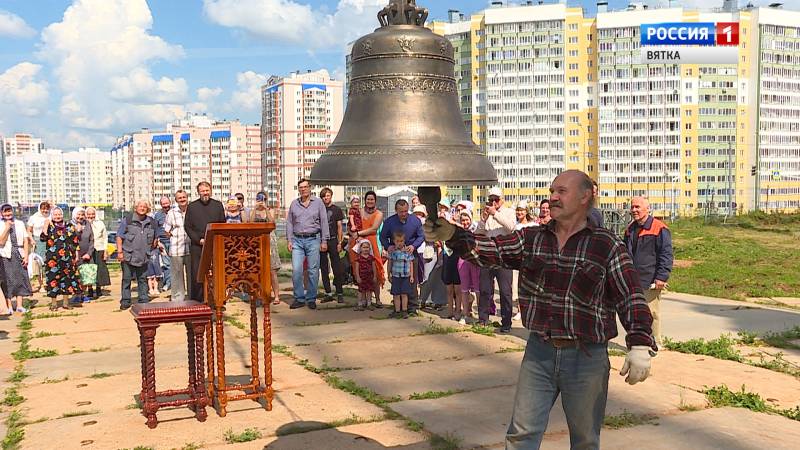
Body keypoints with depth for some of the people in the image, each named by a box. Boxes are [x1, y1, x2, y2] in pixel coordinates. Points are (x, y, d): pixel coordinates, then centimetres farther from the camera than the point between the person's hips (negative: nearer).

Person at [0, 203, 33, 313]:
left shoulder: (20, 224, 8)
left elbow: (25, 240, 7)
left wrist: (26, 256, -1)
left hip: (19, 255, 2)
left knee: (21, 279, 1)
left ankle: (19, 306, 6)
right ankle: (9, 306, 5)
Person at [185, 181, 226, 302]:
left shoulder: (218, 205, 11)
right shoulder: (192, 206, 7)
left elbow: (223, 224, 11)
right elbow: (187, 226, 4)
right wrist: (199, 240, -7)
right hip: (197, 246, -1)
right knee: (197, 275, -2)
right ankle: (196, 302, 5)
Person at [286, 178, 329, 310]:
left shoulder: (318, 203, 4)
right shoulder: (294, 203, 10)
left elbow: (324, 222, 4)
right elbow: (289, 223, 12)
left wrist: (324, 241, -1)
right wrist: (289, 240, 5)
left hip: (313, 240, -1)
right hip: (297, 240, 1)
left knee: (313, 271, 0)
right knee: (296, 270, -6)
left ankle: (311, 299, 10)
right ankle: (299, 299, 4)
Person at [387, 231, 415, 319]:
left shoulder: (408, 250, -2)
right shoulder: (392, 250, 1)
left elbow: (411, 263, 2)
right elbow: (390, 263, 9)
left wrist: (411, 276, 1)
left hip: (406, 276, -1)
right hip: (395, 276, 1)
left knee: (404, 294, 0)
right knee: (396, 294, 3)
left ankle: (404, 311, 10)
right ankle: (397, 311, 11)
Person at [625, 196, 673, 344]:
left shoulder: (659, 229, -8)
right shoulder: (630, 229, 14)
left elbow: (666, 255, -11)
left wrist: (661, 277, -17)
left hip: (650, 281, -7)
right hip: (632, 281, 7)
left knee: (652, 313, 0)